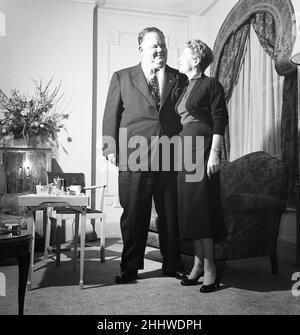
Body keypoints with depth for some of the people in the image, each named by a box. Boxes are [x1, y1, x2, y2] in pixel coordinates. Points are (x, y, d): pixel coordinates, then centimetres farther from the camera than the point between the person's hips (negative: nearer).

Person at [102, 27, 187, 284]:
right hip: (134, 157, -1)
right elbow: (111, 115, 6)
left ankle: (172, 264, 24)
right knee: (134, 214, 5)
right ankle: (130, 267, 20)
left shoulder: (179, 79, 13)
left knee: (171, 213, 8)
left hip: (170, 157, 2)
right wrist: (111, 148, -4)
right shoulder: (122, 78, 10)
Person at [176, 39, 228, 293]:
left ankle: (210, 268, 1)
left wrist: (215, 153, -18)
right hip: (184, 149, 8)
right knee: (189, 207, 7)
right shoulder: (185, 87, 19)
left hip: (202, 148, -8)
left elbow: (220, 120, -10)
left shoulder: (210, 84, -3)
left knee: (201, 205, -8)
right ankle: (199, 264, 16)